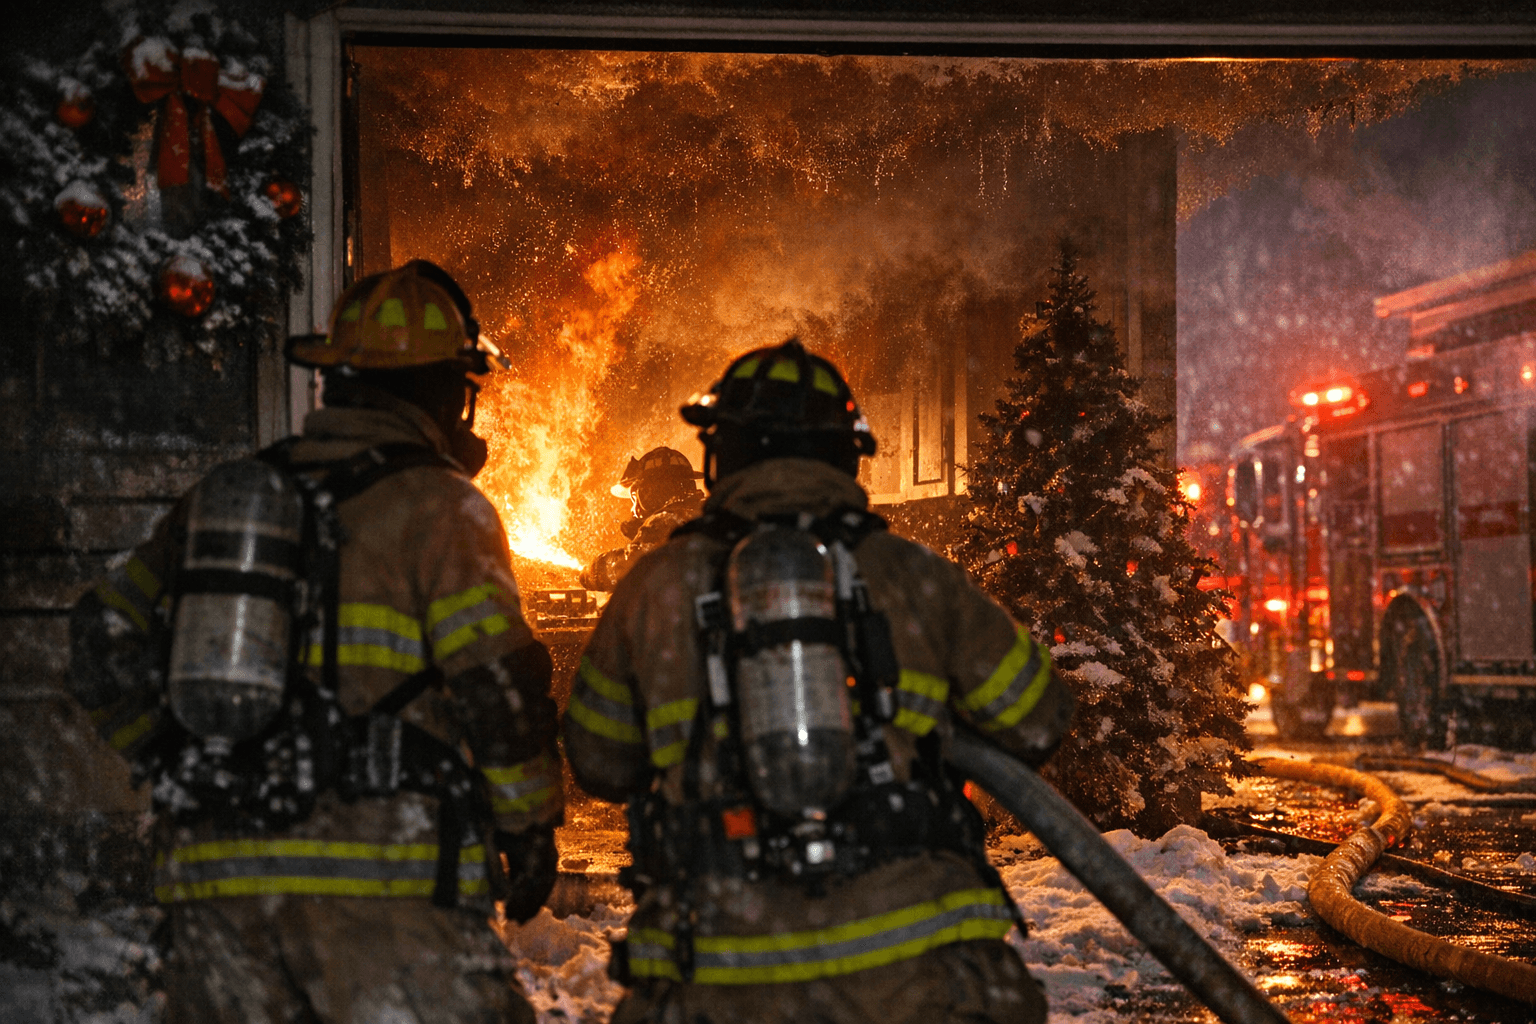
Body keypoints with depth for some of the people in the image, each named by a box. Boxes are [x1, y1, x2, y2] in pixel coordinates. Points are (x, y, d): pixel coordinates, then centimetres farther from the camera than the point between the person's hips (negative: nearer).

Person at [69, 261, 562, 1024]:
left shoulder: (219, 496, 15)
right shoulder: (438, 505, -4)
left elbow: (106, 645, 18)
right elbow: (497, 684, -9)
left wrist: (178, 767, 24)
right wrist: (532, 826, 3)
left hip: (212, 875, 6)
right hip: (376, 881, -6)